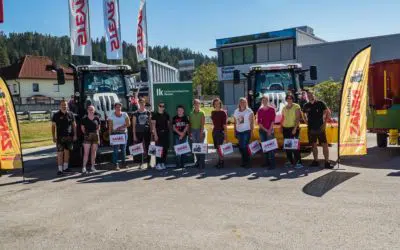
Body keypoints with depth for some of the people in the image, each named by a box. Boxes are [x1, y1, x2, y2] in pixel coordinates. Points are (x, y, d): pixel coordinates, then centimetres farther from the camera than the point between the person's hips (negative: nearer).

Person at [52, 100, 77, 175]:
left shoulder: (70, 114, 6)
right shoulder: (56, 115, 0)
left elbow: (74, 125, 10)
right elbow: (53, 126, 1)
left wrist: (75, 135, 4)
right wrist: (54, 136, -5)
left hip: (69, 136, 3)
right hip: (60, 137, -2)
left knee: (67, 152, 10)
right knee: (60, 153, -5)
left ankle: (65, 167, 22)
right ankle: (60, 169, -5)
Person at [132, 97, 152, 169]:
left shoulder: (148, 113, 6)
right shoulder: (136, 114, 2)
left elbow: (150, 123, 10)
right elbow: (134, 125, 2)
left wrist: (152, 132, 3)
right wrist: (134, 135, -3)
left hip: (147, 132, 1)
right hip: (138, 132, -1)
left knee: (147, 148, 3)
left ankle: (148, 163, 10)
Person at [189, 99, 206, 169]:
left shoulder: (202, 113, 0)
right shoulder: (191, 113, 12)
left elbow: (203, 123, -7)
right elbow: (190, 123, 12)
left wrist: (201, 132, -15)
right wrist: (190, 132, 5)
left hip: (200, 130, -4)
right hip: (193, 131, 4)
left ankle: (202, 163, -5)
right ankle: (198, 161, 15)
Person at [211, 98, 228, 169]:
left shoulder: (223, 112, -6)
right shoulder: (213, 112, 11)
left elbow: (224, 124, -8)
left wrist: (225, 133, -12)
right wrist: (213, 129, 14)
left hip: (221, 131, -6)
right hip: (214, 131, 7)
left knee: (220, 147, -10)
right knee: (216, 147, 9)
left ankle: (221, 162, -4)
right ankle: (219, 161, 18)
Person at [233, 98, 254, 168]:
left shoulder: (249, 111, -2)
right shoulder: (236, 111, 11)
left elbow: (252, 122, -4)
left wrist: (251, 131, -10)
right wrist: (235, 131, 11)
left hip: (246, 131, -5)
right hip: (239, 131, 5)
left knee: (245, 147, -10)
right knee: (241, 147, 6)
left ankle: (247, 163, 1)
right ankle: (243, 162, 20)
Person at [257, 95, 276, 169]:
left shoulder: (272, 109, 1)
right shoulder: (260, 110, 8)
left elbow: (273, 121, -4)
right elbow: (259, 122, 4)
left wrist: (270, 130, -12)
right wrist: (265, 130, -6)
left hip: (270, 130, -4)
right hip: (262, 130, 4)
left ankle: (272, 164, -14)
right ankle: (267, 162, 15)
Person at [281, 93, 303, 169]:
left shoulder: (296, 106, -2)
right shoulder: (284, 108, 14)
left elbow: (298, 118, -9)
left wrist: (295, 128, -16)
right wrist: (281, 127, 8)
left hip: (293, 128, -5)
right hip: (285, 128, 6)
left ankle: (299, 162, -9)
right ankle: (290, 161, 15)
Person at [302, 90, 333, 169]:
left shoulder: (320, 103, -3)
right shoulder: (306, 106, 6)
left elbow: (328, 113, 1)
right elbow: (305, 115, 23)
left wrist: (325, 123, -4)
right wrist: (307, 122, 10)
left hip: (320, 128, -3)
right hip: (311, 128, 3)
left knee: (325, 144, -6)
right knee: (314, 145, 10)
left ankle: (327, 162, -4)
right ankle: (315, 161, 19)